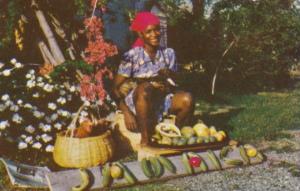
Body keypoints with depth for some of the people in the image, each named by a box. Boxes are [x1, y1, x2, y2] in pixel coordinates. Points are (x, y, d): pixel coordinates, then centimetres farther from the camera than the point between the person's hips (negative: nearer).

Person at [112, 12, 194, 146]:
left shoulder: (168, 53, 3)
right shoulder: (132, 56, -8)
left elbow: (174, 84, 7)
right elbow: (116, 87, -11)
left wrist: (169, 75, -16)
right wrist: (126, 113, -22)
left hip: (163, 101, 3)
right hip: (140, 103, -3)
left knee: (187, 99, -26)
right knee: (144, 88, -37)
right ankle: (145, 140, -26)